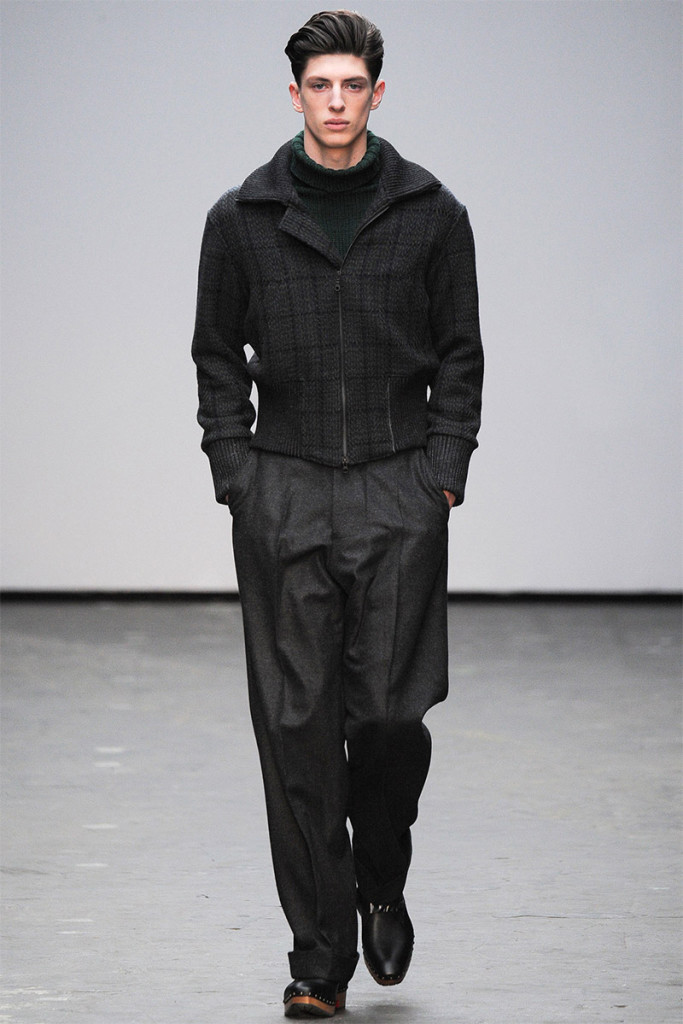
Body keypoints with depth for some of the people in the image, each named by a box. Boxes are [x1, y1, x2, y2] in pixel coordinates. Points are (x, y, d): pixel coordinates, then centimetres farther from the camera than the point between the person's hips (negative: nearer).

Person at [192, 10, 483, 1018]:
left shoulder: (432, 214, 3)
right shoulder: (242, 218, 3)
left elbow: (460, 355, 7)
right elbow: (217, 355, 9)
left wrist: (444, 470, -2)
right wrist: (237, 473, 0)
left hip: (400, 492, 0)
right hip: (284, 494, 0)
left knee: (391, 711, -5)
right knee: (298, 725, -2)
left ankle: (381, 883, 25)